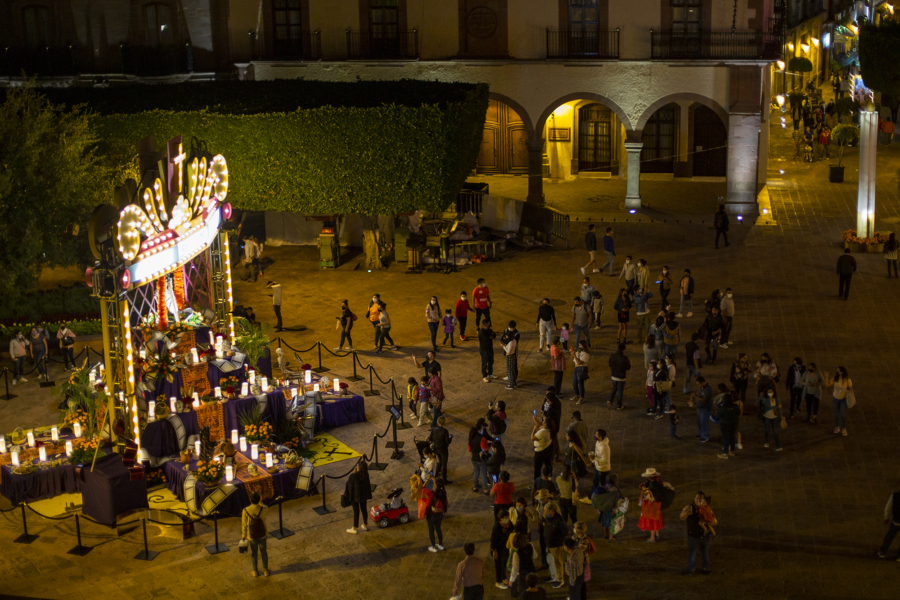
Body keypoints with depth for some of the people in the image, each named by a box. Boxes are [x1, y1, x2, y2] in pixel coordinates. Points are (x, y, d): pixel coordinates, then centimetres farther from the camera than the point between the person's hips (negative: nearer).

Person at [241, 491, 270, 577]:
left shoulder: (246, 511, -25)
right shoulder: (263, 509, -21)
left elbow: (244, 525, -13)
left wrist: (243, 536, 2)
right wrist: (258, 500, 3)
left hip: (251, 536, -1)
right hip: (262, 534, 1)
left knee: (254, 553, 19)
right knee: (263, 552, 19)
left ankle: (255, 571, 34)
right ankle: (266, 570, 32)